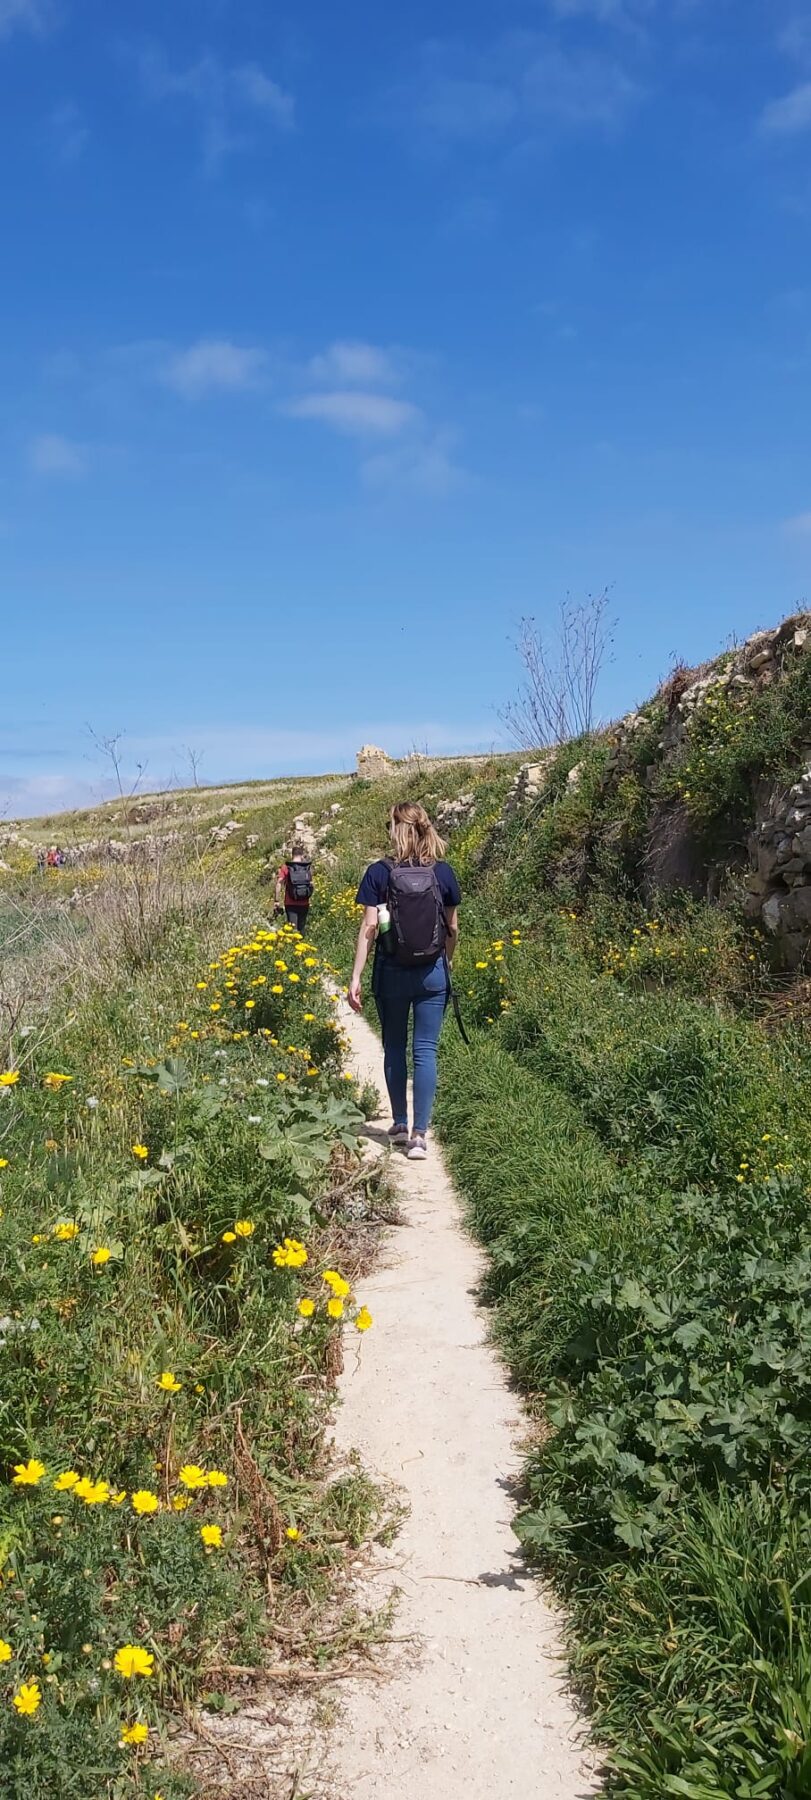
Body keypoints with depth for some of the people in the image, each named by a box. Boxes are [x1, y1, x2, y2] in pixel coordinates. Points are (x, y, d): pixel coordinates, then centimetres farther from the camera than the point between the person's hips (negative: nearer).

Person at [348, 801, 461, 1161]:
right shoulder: (443, 872, -3)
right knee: (426, 1051, 4)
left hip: (392, 972, -1)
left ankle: (400, 1124, 28)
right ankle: (419, 1135, -1)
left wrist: (355, 977, -8)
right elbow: (452, 928, 5)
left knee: (394, 1047, 17)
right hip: (433, 973, 1)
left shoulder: (379, 872, -9)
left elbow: (369, 927, -12)